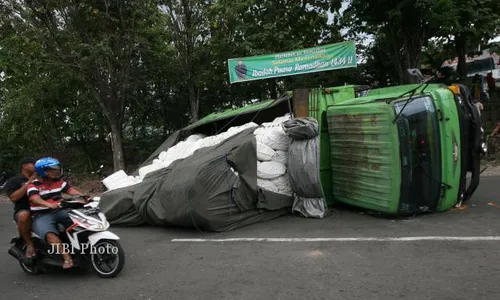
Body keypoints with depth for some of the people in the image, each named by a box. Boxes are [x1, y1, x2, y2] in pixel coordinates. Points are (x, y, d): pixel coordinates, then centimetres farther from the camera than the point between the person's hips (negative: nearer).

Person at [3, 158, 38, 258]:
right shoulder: (14, 181, 7)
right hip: (23, 211, -4)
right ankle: (29, 244, -18)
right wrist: (29, 183, -12)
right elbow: (13, 197, -10)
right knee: (24, 216, -40)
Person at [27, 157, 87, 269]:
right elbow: (35, 199, -25)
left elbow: (70, 189, -1)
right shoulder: (33, 185, -8)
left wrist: (83, 196, -22)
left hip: (59, 211, 5)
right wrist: (49, 204, -45)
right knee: (50, 234, -33)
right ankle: (67, 258, -37)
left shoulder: (58, 182, 9)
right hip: (42, 216, -5)